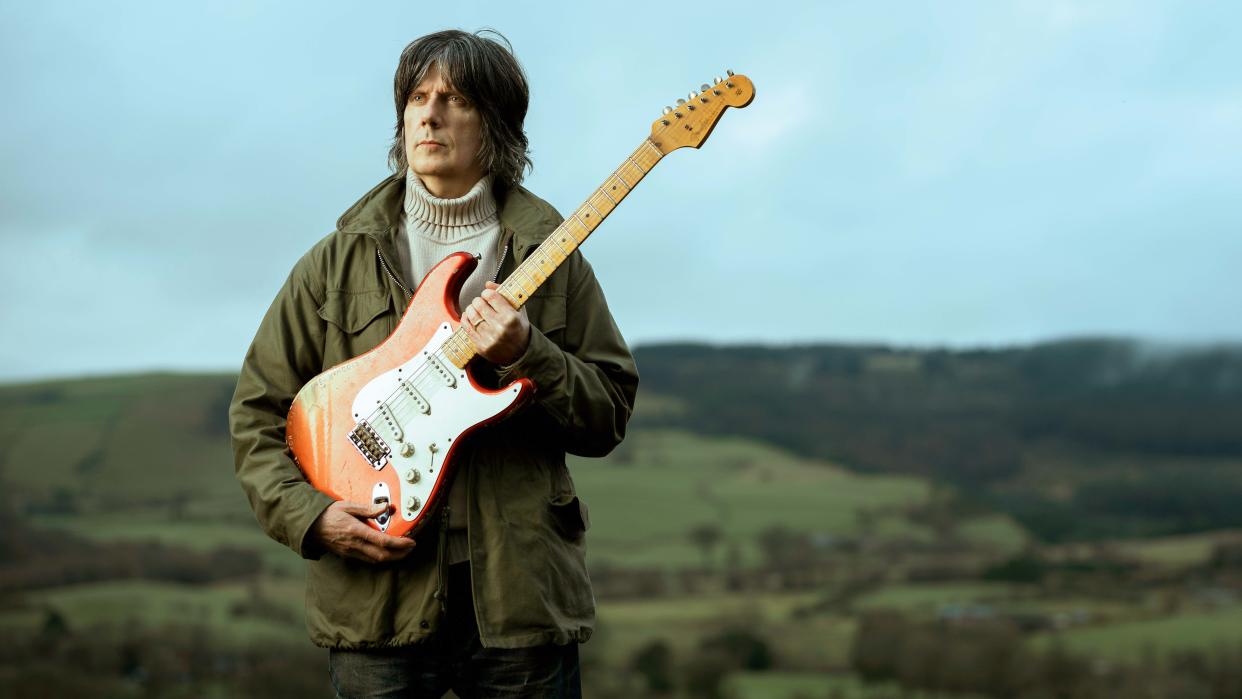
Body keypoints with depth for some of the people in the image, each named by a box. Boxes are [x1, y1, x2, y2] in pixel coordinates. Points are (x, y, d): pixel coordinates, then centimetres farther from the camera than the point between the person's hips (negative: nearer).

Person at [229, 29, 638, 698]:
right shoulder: (339, 261, 7)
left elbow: (608, 416, 3)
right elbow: (257, 411, 8)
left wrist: (526, 357, -14)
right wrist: (310, 514, -7)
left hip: (522, 588, 0)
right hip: (376, 595, 0)